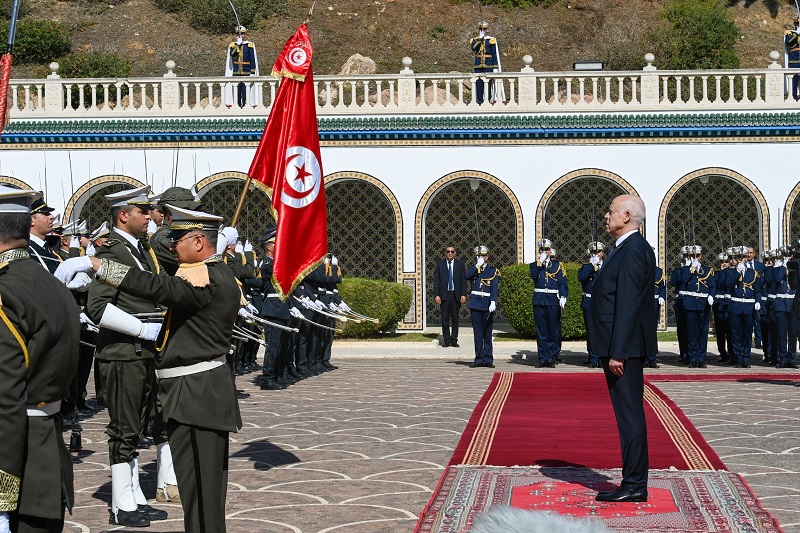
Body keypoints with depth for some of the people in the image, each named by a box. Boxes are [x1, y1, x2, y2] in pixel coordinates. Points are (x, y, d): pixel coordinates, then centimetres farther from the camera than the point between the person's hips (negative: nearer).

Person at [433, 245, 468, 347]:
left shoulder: (460, 264, 6)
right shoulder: (440, 263, 5)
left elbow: (463, 280, 3)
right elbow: (436, 280, 2)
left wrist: (463, 295, -6)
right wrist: (436, 295, -7)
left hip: (456, 295, 0)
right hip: (444, 295, 0)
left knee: (455, 319, 4)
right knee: (445, 319, 2)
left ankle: (454, 340, 11)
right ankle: (446, 340, 10)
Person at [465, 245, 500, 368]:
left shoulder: (493, 271, 4)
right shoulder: (473, 270, 12)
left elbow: (494, 288, -7)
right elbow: (466, 276, -10)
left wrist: (493, 302, -20)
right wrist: (477, 265, -8)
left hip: (487, 305, -2)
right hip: (475, 305, 2)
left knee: (487, 333, 2)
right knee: (477, 332, 3)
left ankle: (488, 359, 7)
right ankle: (479, 359, 7)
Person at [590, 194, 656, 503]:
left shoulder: (633, 251, -15)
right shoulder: (624, 248, 17)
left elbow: (628, 304, -21)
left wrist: (617, 352, -23)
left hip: (625, 347, -10)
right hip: (620, 348, 10)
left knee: (630, 414, -6)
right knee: (628, 414, 12)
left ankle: (634, 486, -1)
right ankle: (633, 484, 18)